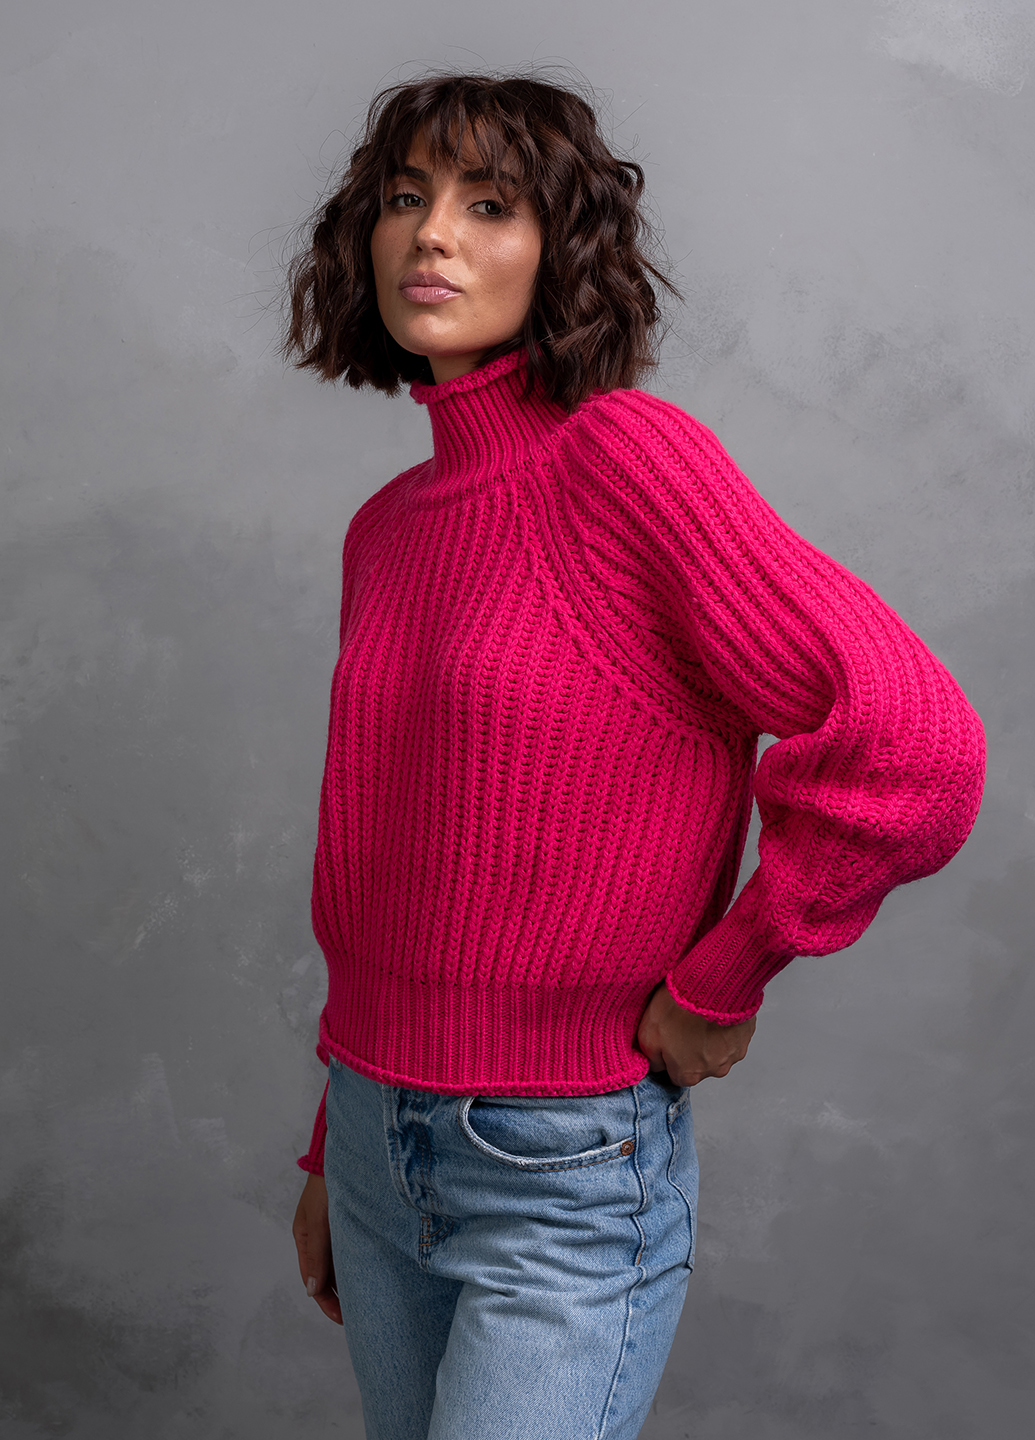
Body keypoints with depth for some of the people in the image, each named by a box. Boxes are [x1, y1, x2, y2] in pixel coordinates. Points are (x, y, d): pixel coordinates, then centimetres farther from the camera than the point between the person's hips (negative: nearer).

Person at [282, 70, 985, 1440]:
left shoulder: (627, 454, -16)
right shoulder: (387, 528, 6)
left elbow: (913, 744, -26)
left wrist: (716, 989, -15)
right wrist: (334, 1150, 18)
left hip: (565, 1182, -7)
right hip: (383, 1141, 7)